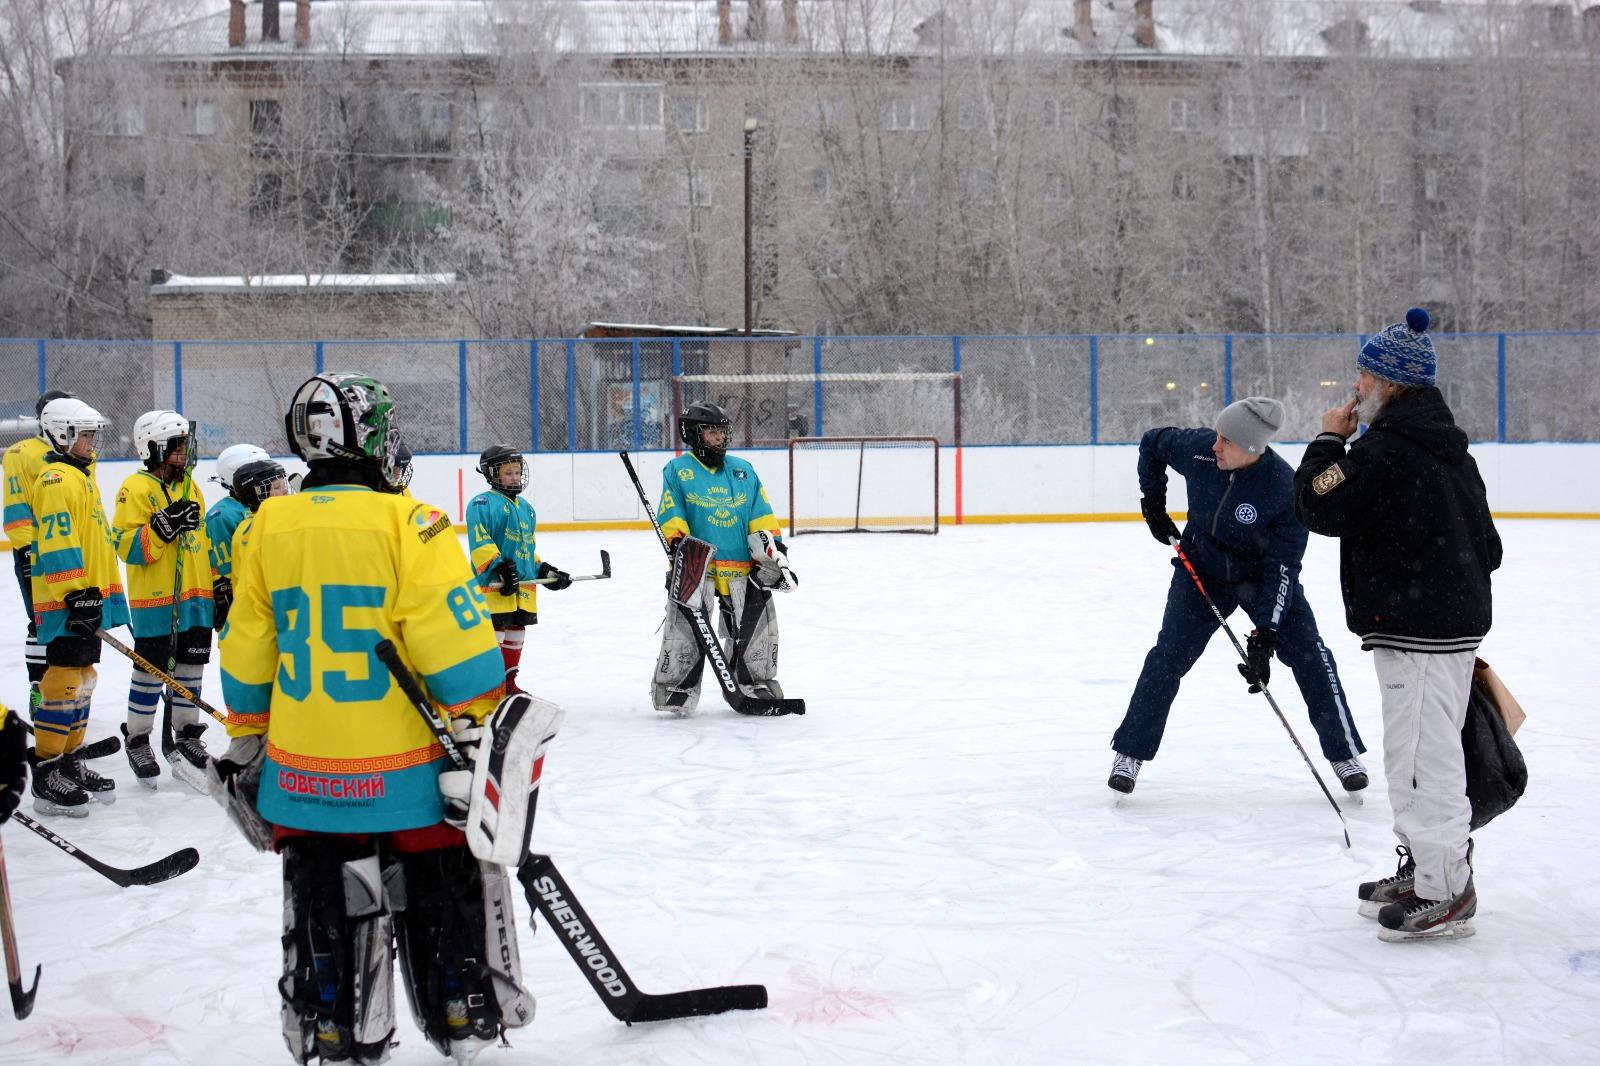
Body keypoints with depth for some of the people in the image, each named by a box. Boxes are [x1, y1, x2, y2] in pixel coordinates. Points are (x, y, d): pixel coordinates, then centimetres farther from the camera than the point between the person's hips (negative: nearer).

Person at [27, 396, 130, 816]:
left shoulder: (81, 476, 20)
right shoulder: (56, 479, -13)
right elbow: (58, 546, -22)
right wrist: (77, 595, -25)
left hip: (89, 598, 10)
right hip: (65, 604, -10)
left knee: (81, 682, 15)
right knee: (64, 683, -9)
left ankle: (70, 762, 23)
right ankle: (46, 774, -6)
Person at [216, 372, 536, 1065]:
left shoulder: (264, 528, 2)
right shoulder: (406, 522, -11)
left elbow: (245, 654, 8)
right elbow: (456, 643, -15)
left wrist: (245, 742, 18)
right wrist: (482, 728, -8)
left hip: (303, 769, 3)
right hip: (407, 769, -3)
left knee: (322, 901, 13)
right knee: (444, 890, 12)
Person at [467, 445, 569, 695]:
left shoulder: (526, 508, 20)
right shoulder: (482, 504, -6)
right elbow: (480, 543, -16)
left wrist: (545, 571, 19)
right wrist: (499, 567, -24)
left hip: (524, 584, 8)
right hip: (493, 583, -8)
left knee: (516, 634, 13)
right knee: (494, 632, -9)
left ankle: (508, 683, 24)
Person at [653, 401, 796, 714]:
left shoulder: (743, 470, 15)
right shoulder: (677, 471, 5)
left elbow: (761, 517, 14)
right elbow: (671, 519, 0)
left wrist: (774, 550, 5)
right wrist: (678, 545, -14)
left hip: (741, 565, 4)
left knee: (758, 617, 1)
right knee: (686, 625, -12)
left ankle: (755, 681, 19)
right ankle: (675, 687, 1)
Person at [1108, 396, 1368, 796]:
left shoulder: (1285, 488, -30)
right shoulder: (1197, 448, -22)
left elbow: (1282, 566, -27)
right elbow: (1152, 443, 2)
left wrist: (1265, 635, -31)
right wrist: (1153, 501, 3)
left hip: (1264, 574, -2)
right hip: (1201, 570, 2)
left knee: (1309, 655, -8)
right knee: (1167, 658, -8)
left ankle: (1344, 753, 7)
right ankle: (1130, 753, 3)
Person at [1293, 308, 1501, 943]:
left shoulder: (1384, 451, -17)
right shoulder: (1448, 446, 15)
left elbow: (1317, 506, -12)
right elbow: (1486, 543, 19)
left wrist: (1329, 440, 0)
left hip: (1417, 633, -10)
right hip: (1456, 620, 10)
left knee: (1422, 754, -6)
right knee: (1422, 752, 18)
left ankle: (1445, 893, -2)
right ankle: (1425, 866, 28)